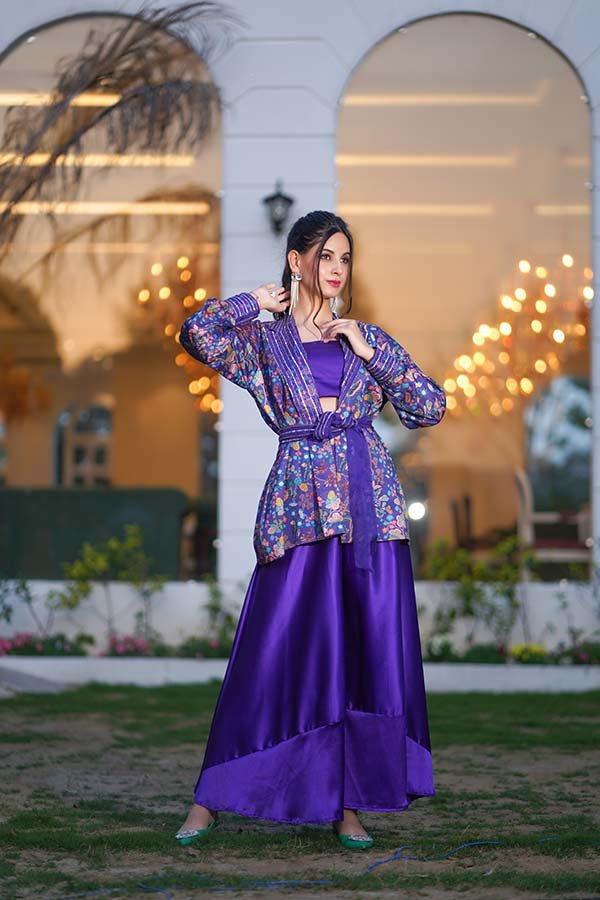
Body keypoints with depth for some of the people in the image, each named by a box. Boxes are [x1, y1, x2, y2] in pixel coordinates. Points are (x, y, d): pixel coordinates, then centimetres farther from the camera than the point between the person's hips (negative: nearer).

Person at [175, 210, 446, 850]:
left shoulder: (367, 338, 14)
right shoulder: (261, 340, 7)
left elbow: (431, 408, 7)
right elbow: (196, 333, -13)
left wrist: (371, 353, 1)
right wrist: (257, 303, 2)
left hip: (370, 509, 3)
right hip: (300, 511, -3)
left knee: (369, 654, 0)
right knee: (273, 655, -4)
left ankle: (348, 805, 10)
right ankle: (209, 800, 8)